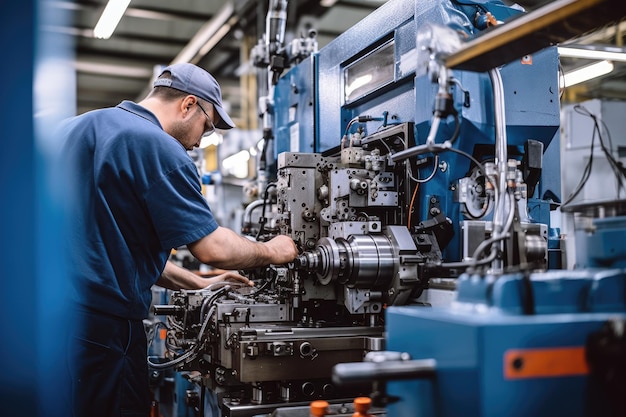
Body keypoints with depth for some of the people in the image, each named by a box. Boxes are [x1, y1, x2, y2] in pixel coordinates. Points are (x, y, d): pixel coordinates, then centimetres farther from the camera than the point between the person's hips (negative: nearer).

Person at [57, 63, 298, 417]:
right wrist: (271, 252, 3)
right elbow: (212, 248, -17)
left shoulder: (78, 126, 16)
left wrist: (198, 284, 21)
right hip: (101, 321, -9)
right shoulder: (159, 147, -13)